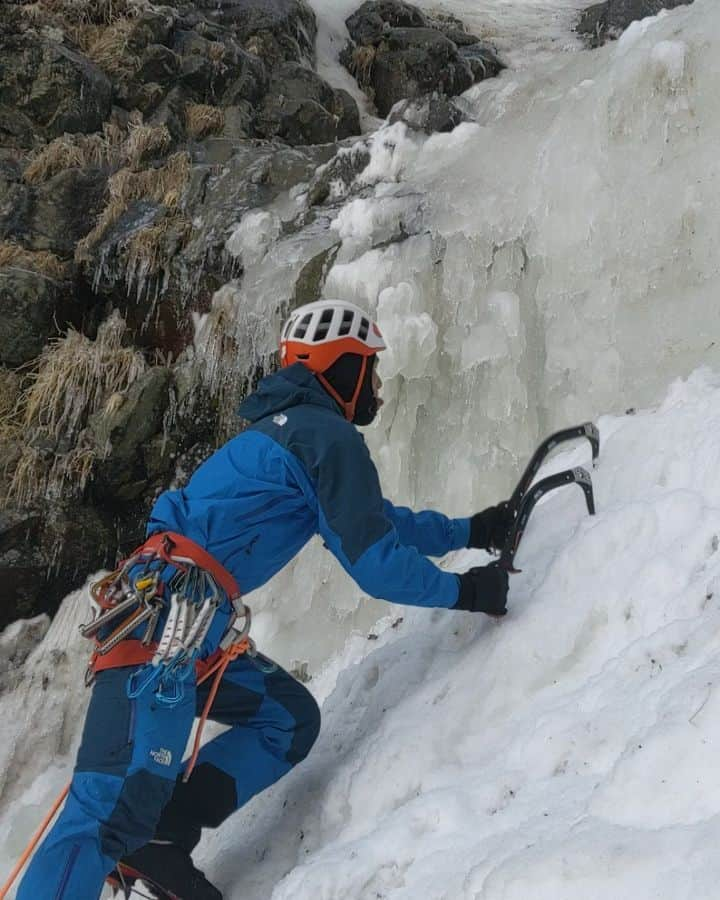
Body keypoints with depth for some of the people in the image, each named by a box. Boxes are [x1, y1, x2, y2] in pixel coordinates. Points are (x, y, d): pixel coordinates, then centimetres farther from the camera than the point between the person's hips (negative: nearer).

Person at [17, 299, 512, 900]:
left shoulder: (290, 428, 26)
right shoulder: (329, 437, -4)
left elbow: (377, 521, 34)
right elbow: (375, 562, -6)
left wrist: (468, 531, 34)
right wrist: (463, 592, 6)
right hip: (174, 611, -10)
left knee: (290, 718, 16)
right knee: (118, 801, -17)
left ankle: (163, 835, 4)